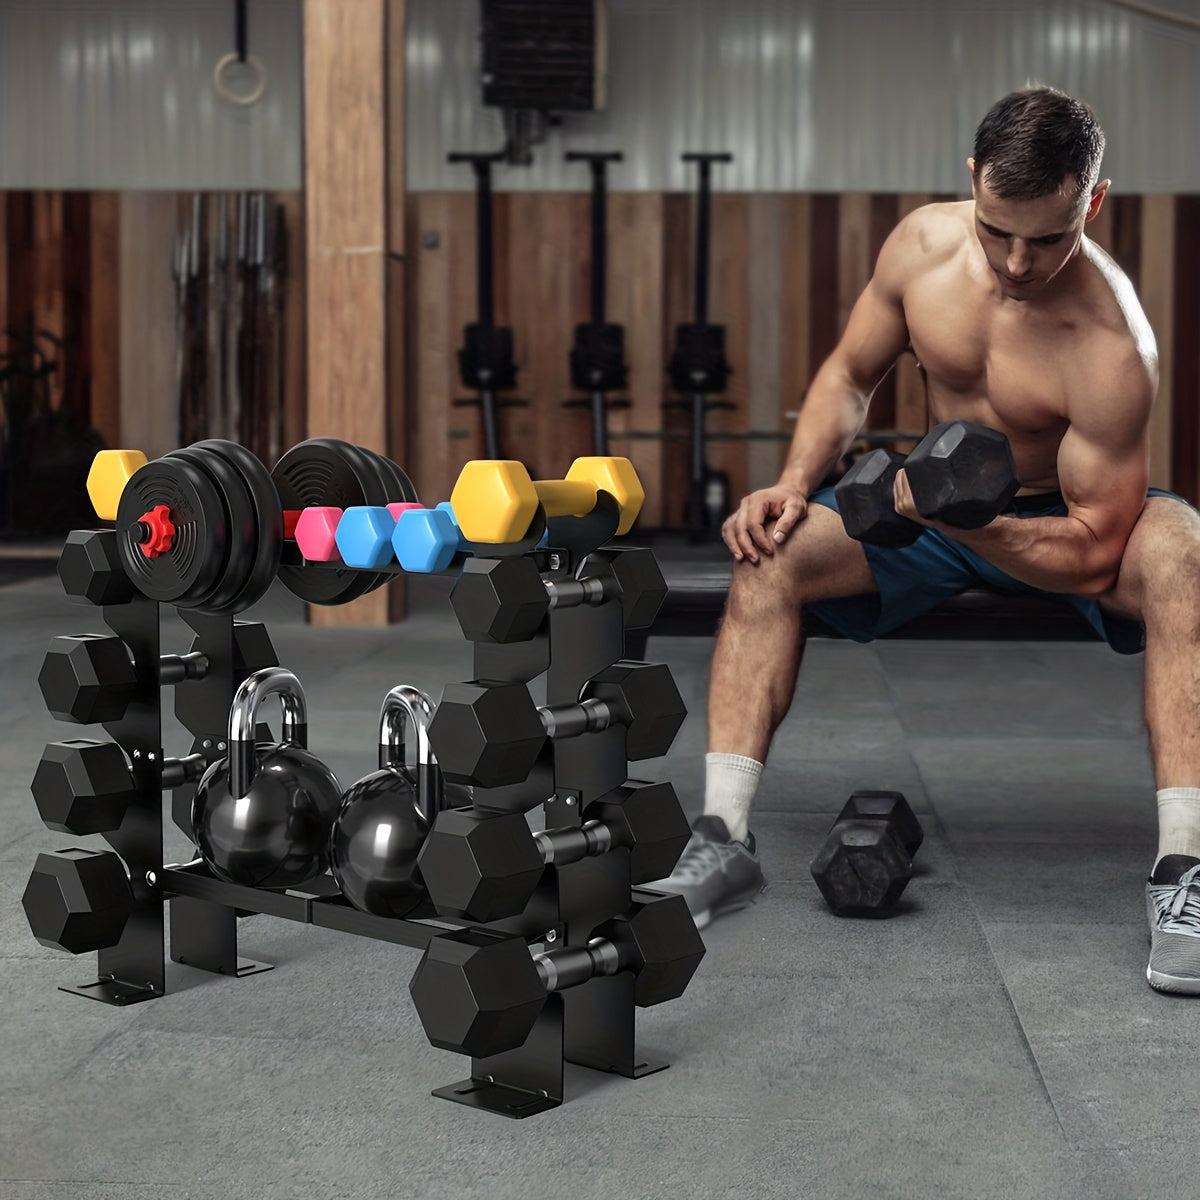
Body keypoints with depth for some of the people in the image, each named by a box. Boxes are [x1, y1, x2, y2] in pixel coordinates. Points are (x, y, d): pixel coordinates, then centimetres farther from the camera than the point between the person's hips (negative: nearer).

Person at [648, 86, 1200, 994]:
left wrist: (954, 515, -38)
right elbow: (851, 374, 0)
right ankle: (725, 837, -16)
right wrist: (795, 485, -15)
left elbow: (1094, 553, -29)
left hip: (1067, 521, -4)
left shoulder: (1110, 347, -32)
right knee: (771, 551, -17)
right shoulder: (923, 243, -17)